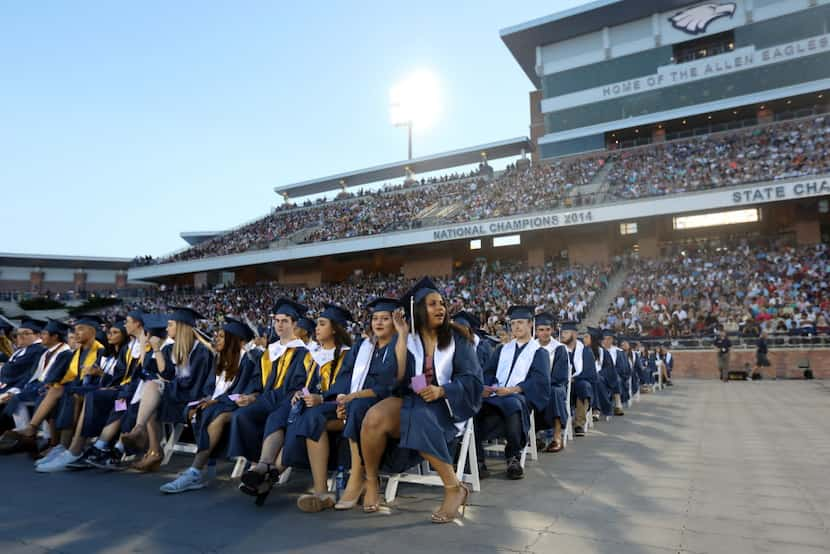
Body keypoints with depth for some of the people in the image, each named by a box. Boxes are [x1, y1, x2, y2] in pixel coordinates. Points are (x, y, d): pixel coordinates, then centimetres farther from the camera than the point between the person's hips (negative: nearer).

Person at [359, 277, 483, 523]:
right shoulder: (409, 339, 6)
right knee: (374, 417, -28)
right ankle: (370, 481, -7)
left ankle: (454, 489, -21)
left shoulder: (457, 338, 2)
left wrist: (441, 390, -21)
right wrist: (402, 336, -7)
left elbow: (472, 379, -4)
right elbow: (397, 378, -8)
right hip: (411, 401, 2)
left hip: (445, 405, -2)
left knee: (419, 419, -36)